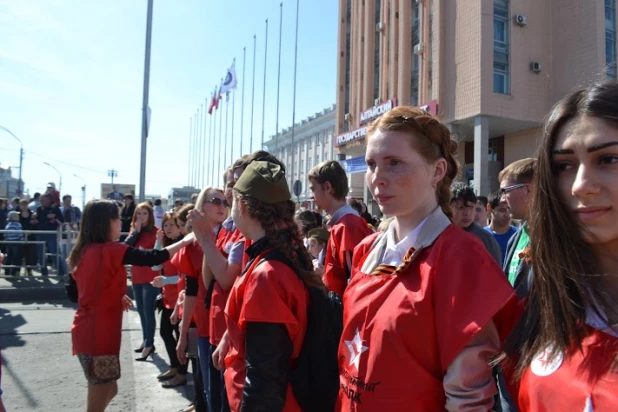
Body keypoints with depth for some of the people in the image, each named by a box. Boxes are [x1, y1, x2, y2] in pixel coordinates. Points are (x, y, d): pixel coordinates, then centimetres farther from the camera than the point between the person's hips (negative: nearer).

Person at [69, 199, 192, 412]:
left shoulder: (83, 251, 7)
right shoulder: (111, 250, -16)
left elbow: (84, 290, 15)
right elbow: (152, 258, -19)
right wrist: (185, 240, -8)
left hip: (85, 332, 8)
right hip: (99, 335, -8)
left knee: (109, 390, 23)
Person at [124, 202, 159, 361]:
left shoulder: (155, 231, -9)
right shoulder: (133, 230, 10)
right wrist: (136, 231, -11)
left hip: (150, 277, -7)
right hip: (137, 277, 7)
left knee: (148, 311, -5)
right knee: (141, 311, 16)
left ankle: (149, 345, 3)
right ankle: (146, 341, 28)